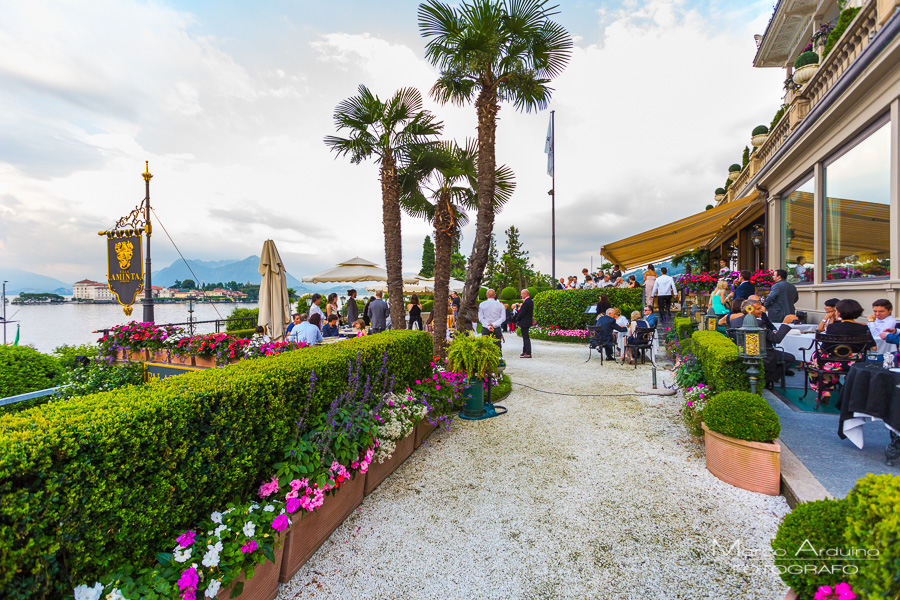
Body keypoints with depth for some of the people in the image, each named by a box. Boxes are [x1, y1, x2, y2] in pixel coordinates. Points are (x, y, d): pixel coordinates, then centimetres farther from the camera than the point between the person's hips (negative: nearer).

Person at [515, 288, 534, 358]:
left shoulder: (526, 302, -21)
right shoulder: (530, 301, 11)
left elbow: (522, 313, -19)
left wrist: (517, 319, -6)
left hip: (524, 322, -11)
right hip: (527, 321, 11)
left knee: (526, 338, -6)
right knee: (525, 337, 18)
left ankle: (528, 353, -3)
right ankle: (525, 351, 27)